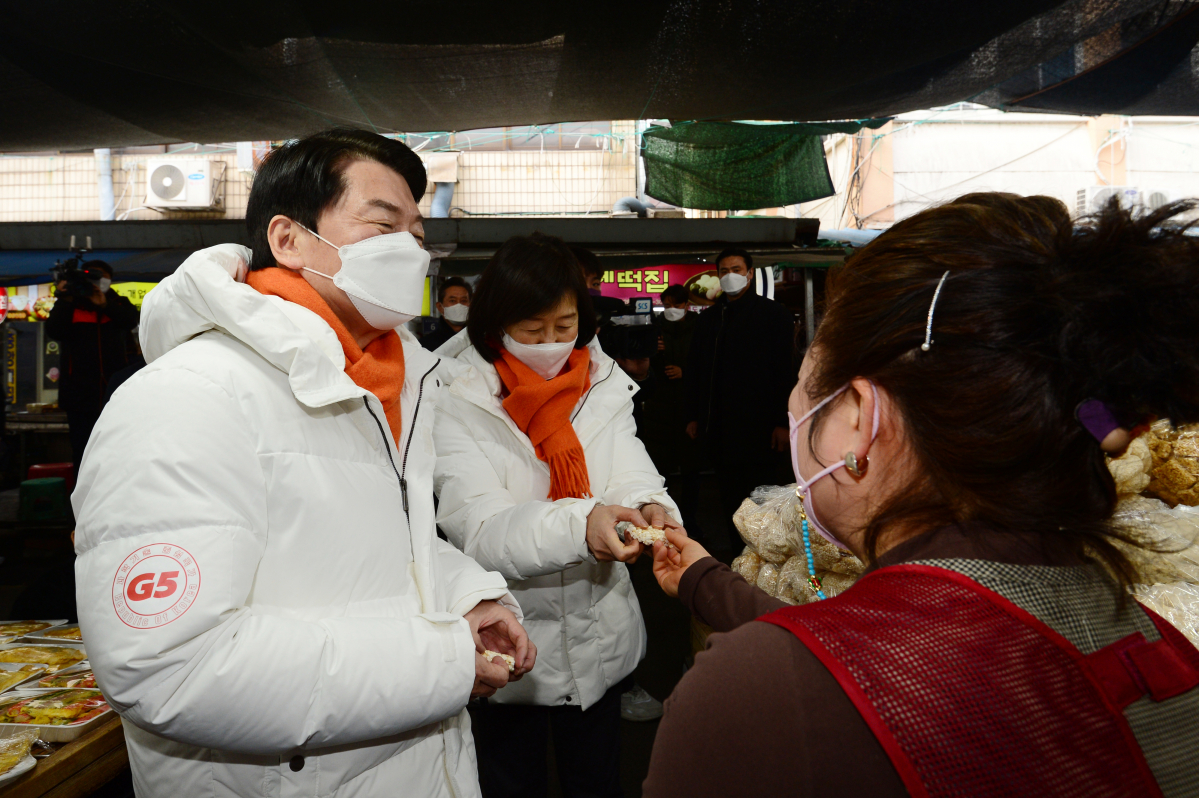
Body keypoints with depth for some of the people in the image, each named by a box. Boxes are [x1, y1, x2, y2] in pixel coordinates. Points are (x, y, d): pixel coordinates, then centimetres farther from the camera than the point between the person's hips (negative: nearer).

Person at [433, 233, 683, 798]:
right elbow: (477, 529, -24)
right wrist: (578, 524, -41)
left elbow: (630, 473, -12)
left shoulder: (604, 387, -2)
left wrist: (651, 508, -36)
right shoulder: (460, 405, -14)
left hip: (601, 639, 3)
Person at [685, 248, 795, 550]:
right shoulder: (707, 318, 15)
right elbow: (694, 370, 17)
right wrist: (694, 416, 9)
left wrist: (781, 422, -11)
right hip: (720, 428, 5)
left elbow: (785, 370, -4)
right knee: (730, 498, 9)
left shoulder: (774, 313, 2)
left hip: (759, 426, -4)